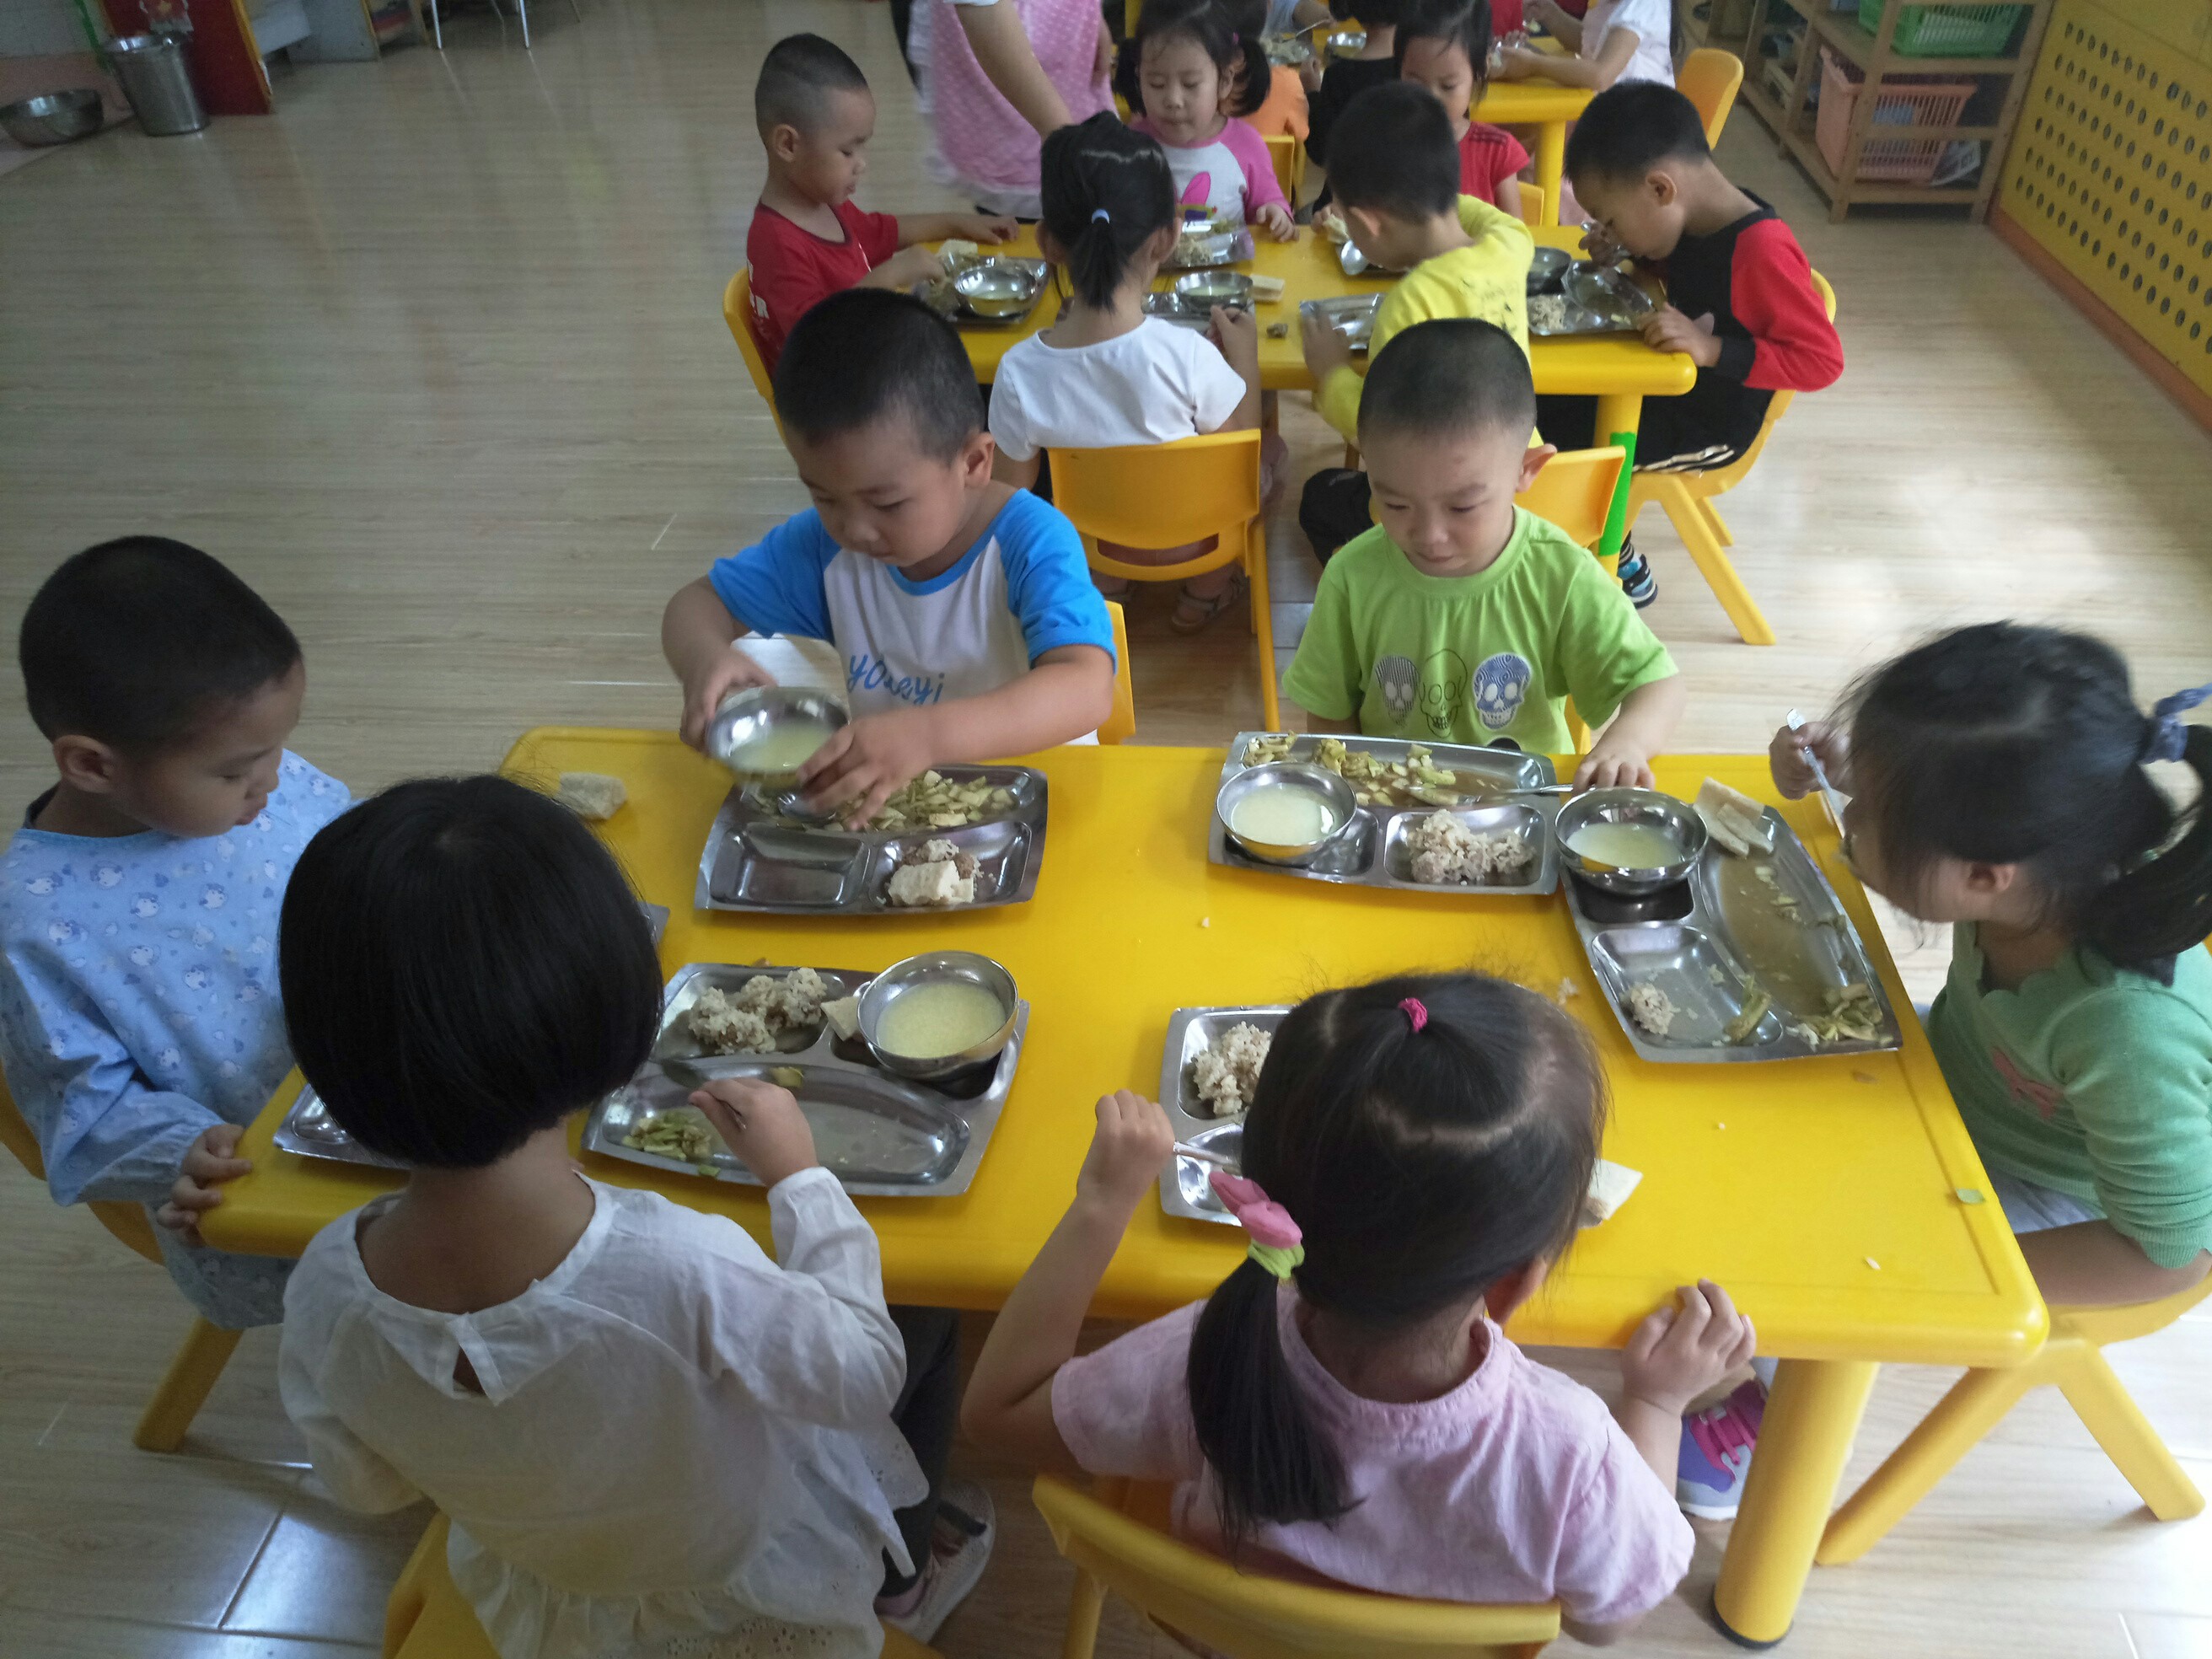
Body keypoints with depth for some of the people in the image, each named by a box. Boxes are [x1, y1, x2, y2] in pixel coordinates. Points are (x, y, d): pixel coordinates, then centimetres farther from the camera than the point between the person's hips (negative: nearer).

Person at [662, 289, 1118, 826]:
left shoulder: (1032, 545, -19)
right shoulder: (824, 543, -2)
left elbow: (1088, 690, -33)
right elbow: (698, 603, 7)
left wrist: (929, 735, -47)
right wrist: (705, 657, -18)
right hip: (880, 800, 4)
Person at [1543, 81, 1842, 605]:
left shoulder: (1763, 251, -29)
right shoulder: (1698, 221, -4)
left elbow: (1822, 359, -27)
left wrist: (1712, 348, -36)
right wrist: (1625, 252, -2)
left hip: (1711, 425, -9)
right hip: (1668, 382, 9)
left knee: (1564, 443, -16)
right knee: (1544, 394, 5)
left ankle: (1623, 571, 8)